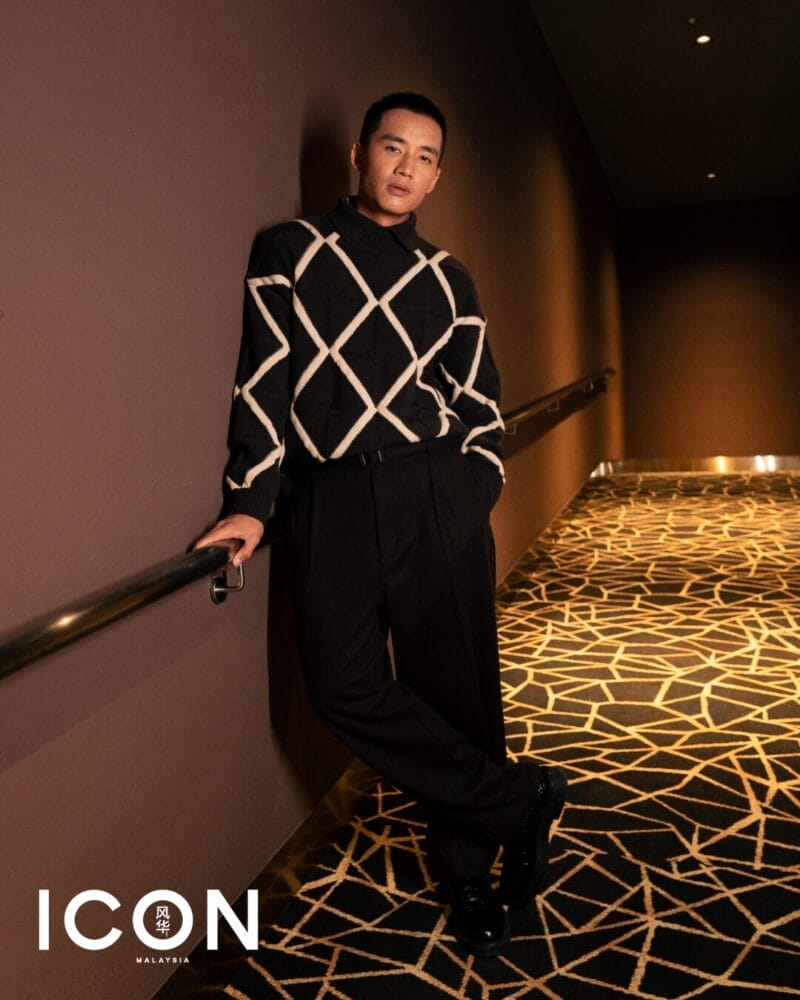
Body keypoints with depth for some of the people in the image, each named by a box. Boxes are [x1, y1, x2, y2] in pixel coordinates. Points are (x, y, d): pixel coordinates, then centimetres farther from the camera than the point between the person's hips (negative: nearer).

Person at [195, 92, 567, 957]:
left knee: (455, 682, 1)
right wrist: (249, 501, -5)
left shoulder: (445, 278, 16)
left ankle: (467, 871, 21)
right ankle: (519, 798, 9)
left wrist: (473, 492, 2)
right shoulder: (289, 250, 10)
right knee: (344, 685, -9)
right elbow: (264, 377, 2)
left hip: (438, 495, 1)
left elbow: (481, 401, 17)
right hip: (334, 501, -1)